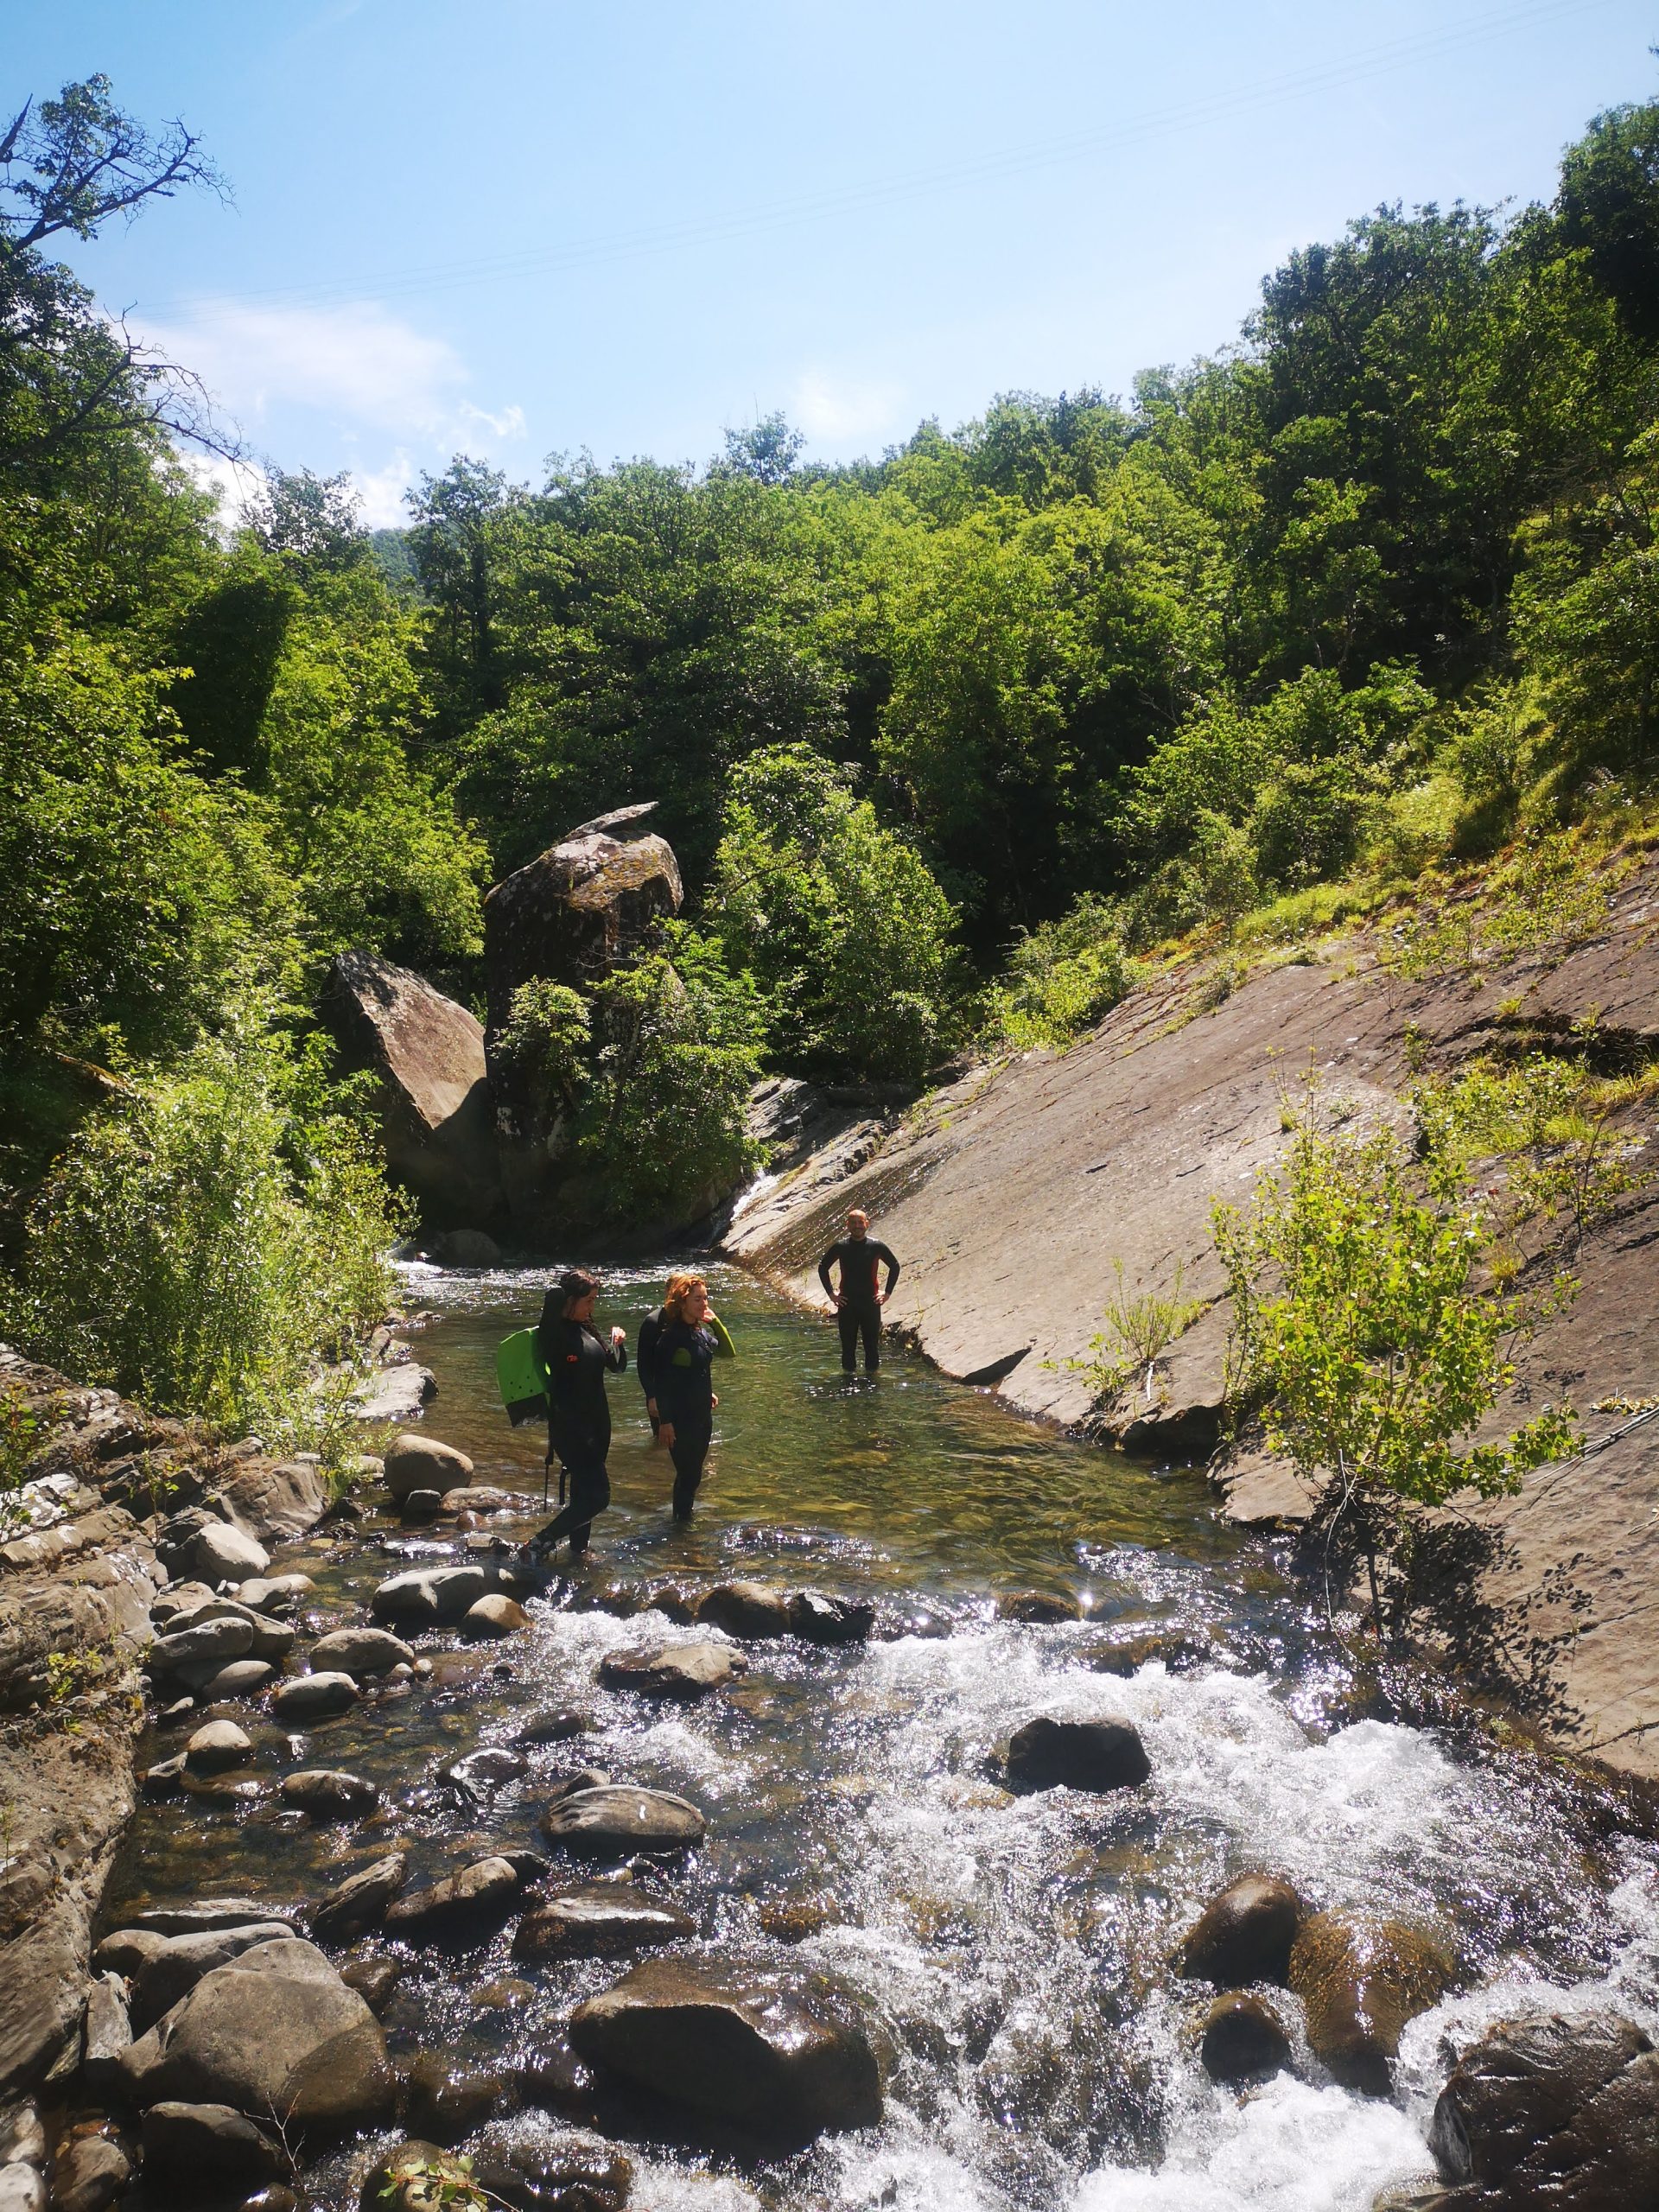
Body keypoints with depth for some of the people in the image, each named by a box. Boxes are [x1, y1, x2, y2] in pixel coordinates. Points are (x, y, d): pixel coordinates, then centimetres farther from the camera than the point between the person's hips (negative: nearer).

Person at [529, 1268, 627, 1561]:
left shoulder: (586, 1330, 9)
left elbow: (616, 1366, 13)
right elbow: (550, 1387, -24)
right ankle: (541, 1543, 2)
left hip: (596, 1424, 8)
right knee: (598, 1496, -8)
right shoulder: (552, 1335, -17)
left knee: (584, 1491, 17)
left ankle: (577, 1550, 30)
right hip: (571, 1429, -8)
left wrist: (619, 1344, -2)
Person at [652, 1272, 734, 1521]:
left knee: (692, 1473, 17)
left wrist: (716, 1321, -1)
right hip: (680, 1418, -7)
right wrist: (665, 1421, -17)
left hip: (702, 1414, 7)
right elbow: (662, 1382, -16)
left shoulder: (702, 1332, 4)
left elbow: (728, 1352, 13)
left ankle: (683, 1519, 31)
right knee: (688, 1474, 0)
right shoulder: (670, 1337, -18)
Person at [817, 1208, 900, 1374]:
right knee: (848, 1343, 4)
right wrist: (831, 1293, 5)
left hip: (871, 1302, 0)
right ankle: (849, 1371, 15)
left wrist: (887, 1293, 4)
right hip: (847, 1303, 0)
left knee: (872, 1342, 3)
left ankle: (871, 1371, 13)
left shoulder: (876, 1246, -2)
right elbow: (822, 1267, 10)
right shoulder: (840, 1247, -1)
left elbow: (895, 1267, 9)